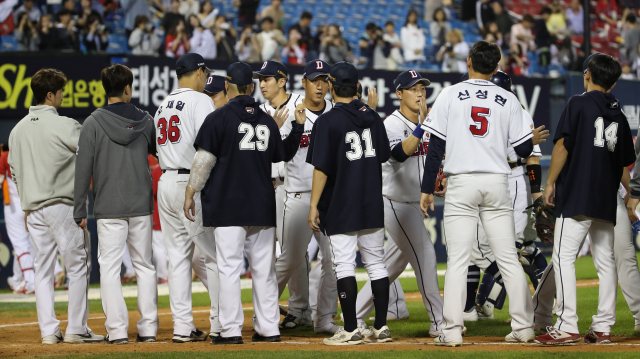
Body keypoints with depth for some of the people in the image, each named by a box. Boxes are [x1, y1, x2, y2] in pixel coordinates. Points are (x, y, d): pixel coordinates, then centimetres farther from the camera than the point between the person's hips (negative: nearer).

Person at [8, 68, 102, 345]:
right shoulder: (64, 126, -11)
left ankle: (49, 330, 5)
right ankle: (76, 329, 0)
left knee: (43, 269, 9)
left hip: (33, 209, 6)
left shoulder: (18, 130, 10)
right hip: (62, 205, -6)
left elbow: (14, 171, 15)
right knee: (78, 265, 1)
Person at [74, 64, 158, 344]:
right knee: (144, 266, 10)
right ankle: (148, 328, 9)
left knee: (110, 267, 0)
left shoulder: (94, 123, -5)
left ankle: (117, 329, -5)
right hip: (141, 206, 3)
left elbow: (83, 170, -6)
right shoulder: (145, 121, 4)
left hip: (109, 208, -3)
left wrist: (79, 211, -1)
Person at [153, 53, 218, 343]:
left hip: (166, 183, 8)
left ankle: (182, 327, 5)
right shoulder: (200, 101, -7)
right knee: (215, 254, -1)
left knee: (179, 256, 7)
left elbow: (159, 149, 16)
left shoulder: (163, 106, 17)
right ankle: (220, 325, -2)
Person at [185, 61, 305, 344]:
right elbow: (283, 154, 22)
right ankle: (268, 328, 10)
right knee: (263, 268, 9)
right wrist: (299, 126, 29)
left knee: (229, 267, -4)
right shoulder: (266, 120, 9)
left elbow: (204, 161, -7)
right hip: (262, 206, 5)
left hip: (227, 205, -5)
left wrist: (190, 193, 1)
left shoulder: (218, 118, -6)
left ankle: (231, 330, -7)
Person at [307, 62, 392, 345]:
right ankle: (381, 327, 10)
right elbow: (384, 156, 14)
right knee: (376, 263, 10)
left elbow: (321, 168, -15)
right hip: (373, 204, 5)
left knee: (344, 264, -4)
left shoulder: (327, 121, -11)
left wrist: (314, 205, -11)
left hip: (340, 205, -5)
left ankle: (351, 330, -6)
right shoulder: (372, 117, 6)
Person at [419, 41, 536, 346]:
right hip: (497, 183, 2)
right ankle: (523, 327, 6)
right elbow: (525, 150, 4)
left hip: (461, 183, -2)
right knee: (508, 258, 7)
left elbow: (436, 146, -3)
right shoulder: (508, 100, 5)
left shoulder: (450, 95, 0)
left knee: (457, 260, -3)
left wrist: (427, 189, 2)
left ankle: (452, 331, -7)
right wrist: (530, 135, 28)